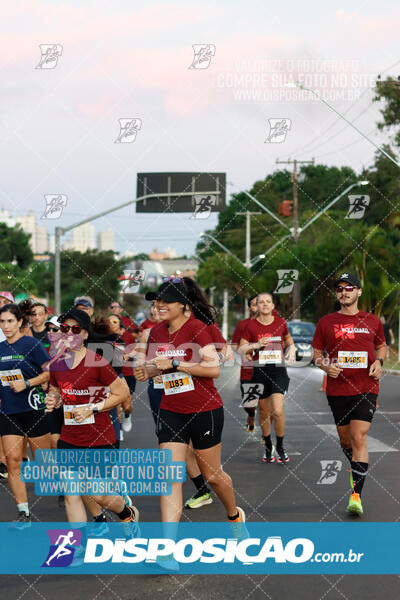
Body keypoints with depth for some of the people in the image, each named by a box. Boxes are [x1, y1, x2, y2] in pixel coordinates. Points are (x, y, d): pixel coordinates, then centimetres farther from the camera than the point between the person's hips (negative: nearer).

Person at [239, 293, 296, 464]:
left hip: (279, 371, -1)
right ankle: (268, 446, 28)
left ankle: (280, 446, 7)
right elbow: (240, 349, 5)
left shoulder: (281, 323, 2)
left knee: (278, 411, -13)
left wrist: (291, 350, 0)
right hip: (260, 372, 1)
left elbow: (288, 340, 21)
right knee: (264, 412, 9)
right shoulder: (251, 326, -1)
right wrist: (256, 345, -12)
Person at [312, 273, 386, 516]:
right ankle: (357, 469, 42)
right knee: (345, 439, 11)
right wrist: (325, 366, -10)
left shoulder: (372, 321, 5)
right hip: (337, 389, 2)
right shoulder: (326, 322, 4)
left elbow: (382, 346, 20)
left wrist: (379, 362, 0)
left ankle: (357, 495, -15)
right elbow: (317, 354, 11)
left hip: (366, 389, -2)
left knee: (359, 437, -13)